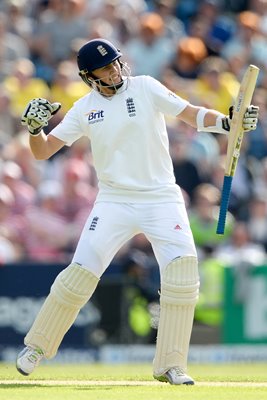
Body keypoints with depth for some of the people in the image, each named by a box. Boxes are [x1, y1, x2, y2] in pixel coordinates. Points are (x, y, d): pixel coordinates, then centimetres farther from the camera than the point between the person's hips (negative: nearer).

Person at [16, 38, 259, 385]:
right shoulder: (84, 109, 3)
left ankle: (170, 366, -9)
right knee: (81, 272, -8)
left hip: (161, 199, -1)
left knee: (182, 266, -18)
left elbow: (192, 114, -7)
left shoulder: (145, 88, -2)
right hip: (114, 201, 1)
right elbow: (43, 151, 3)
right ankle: (37, 346, 14)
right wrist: (34, 127, -18)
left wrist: (226, 122, -25)